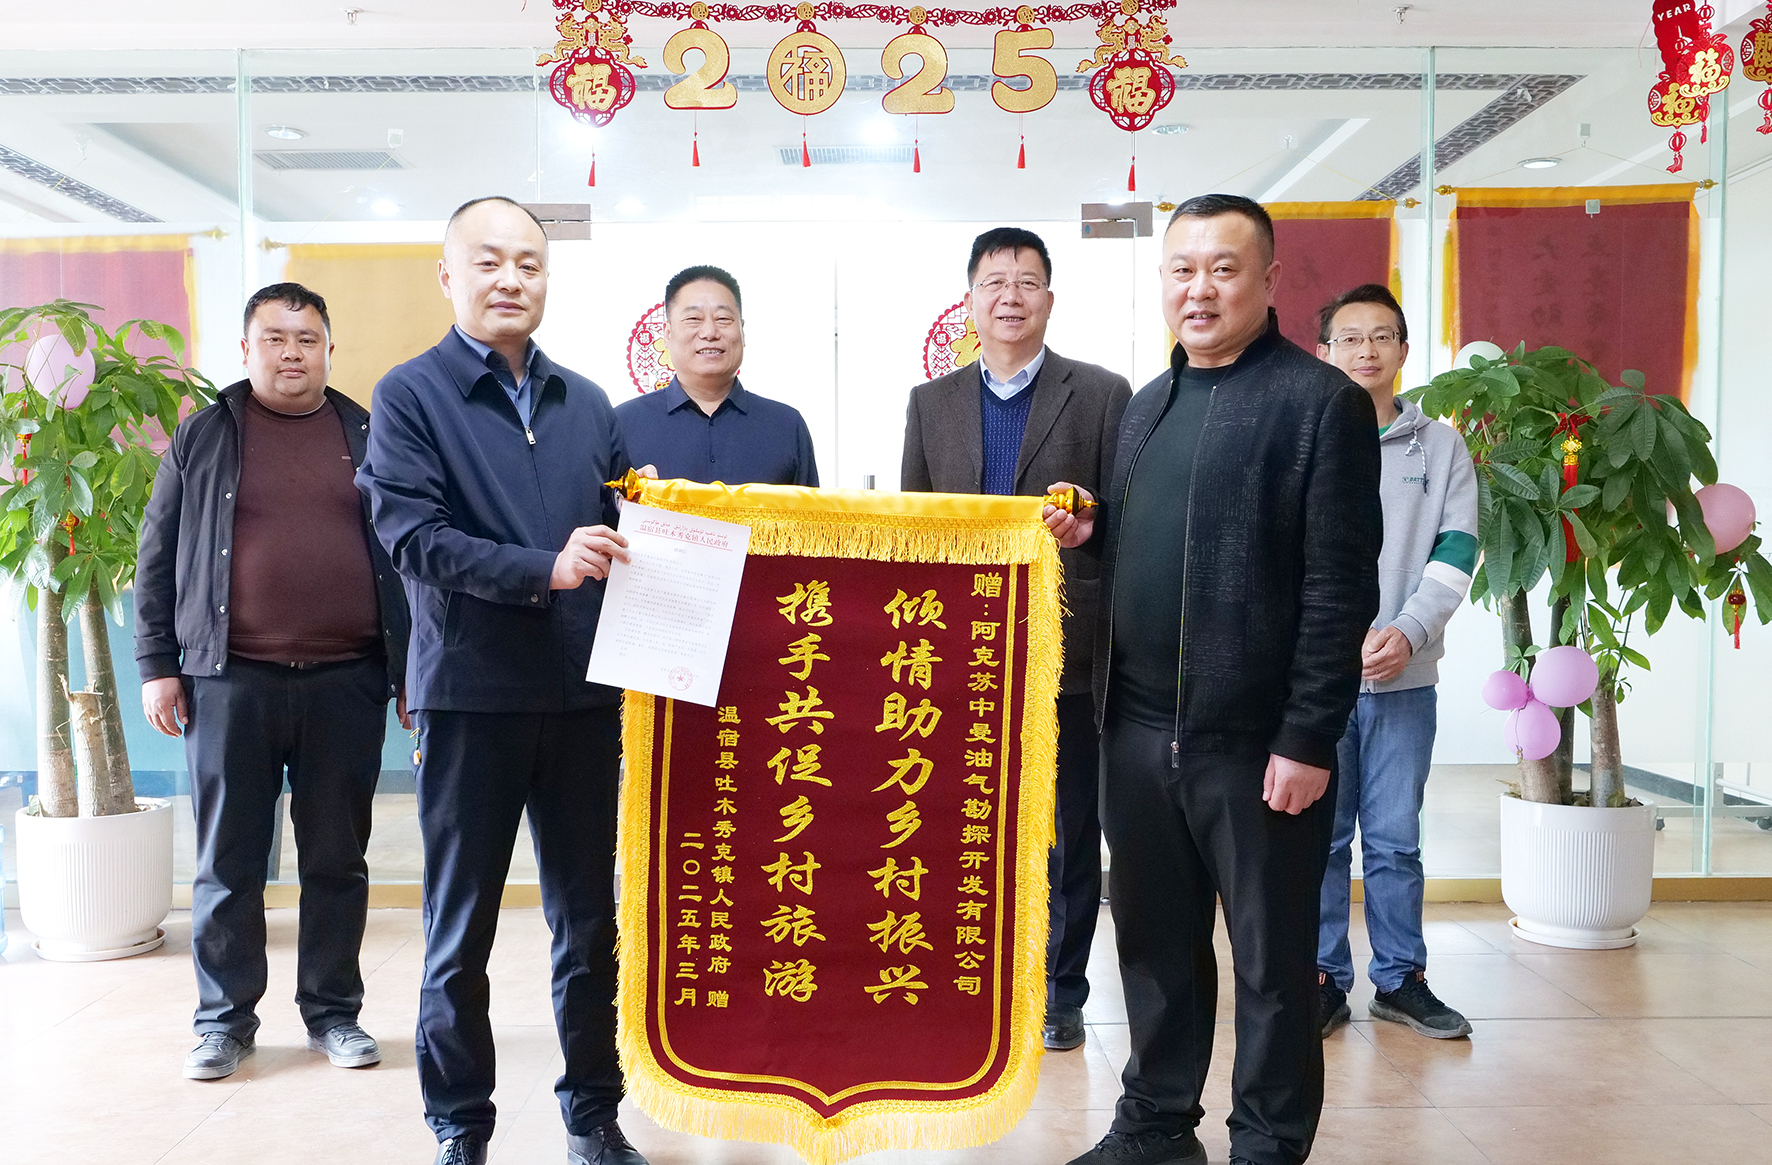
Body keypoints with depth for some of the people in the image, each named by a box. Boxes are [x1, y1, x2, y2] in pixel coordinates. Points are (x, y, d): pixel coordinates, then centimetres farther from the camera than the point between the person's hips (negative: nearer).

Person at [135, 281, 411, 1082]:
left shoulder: (368, 439, 9)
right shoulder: (203, 438, 7)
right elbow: (158, 559, 7)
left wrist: (410, 670, 6)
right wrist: (157, 666, 1)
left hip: (346, 683, 1)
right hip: (231, 682, 0)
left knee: (338, 860, 9)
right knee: (227, 862, 7)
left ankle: (333, 1011, 22)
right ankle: (224, 1019, 22)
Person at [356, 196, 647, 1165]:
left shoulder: (586, 402, 13)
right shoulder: (410, 394, 0)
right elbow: (413, 538, -12)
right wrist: (545, 569, -22)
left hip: (584, 692, 4)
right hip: (473, 692, -3)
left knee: (590, 919, 12)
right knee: (460, 927, 9)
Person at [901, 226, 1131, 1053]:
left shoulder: (1102, 394, 2)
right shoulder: (930, 402, 11)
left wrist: (1085, 518, -17)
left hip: (1064, 652, -2)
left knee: (1067, 835, 9)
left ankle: (1060, 992, 25)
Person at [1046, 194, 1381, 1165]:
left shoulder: (1322, 401, -7)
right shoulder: (1146, 404, 14)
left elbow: (1339, 587, -12)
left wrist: (1308, 740, -15)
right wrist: (1085, 532, 0)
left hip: (1255, 740, -6)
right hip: (1138, 730, 6)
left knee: (1272, 960, 9)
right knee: (1155, 941, 17)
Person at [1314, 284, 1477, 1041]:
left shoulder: (1441, 446, 10)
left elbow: (1457, 551, 3)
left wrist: (1407, 632, -12)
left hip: (1405, 673, 2)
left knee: (1396, 838, 8)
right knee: (1318, 836, 4)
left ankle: (1400, 979, 21)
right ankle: (1324, 978, 16)